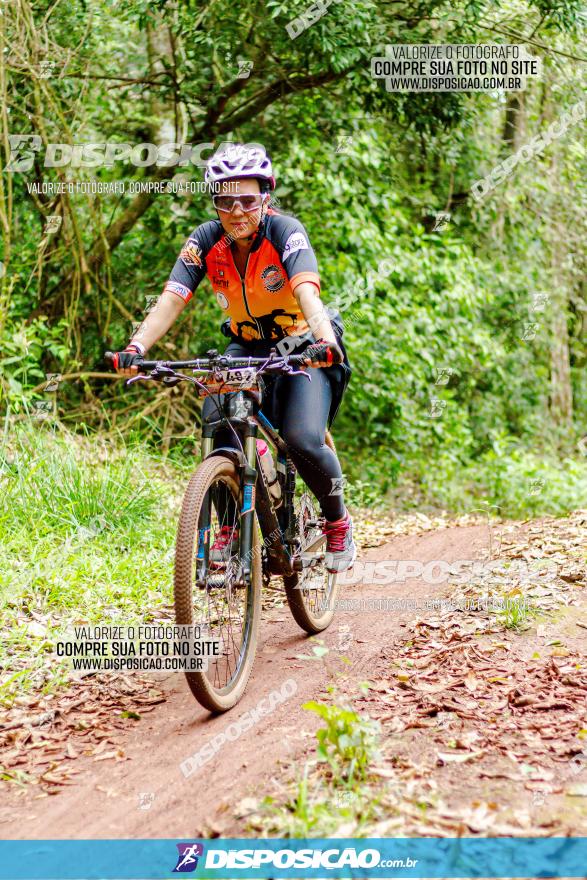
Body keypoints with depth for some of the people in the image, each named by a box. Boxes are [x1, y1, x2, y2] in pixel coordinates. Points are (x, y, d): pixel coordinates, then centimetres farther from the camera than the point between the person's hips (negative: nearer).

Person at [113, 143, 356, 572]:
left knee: (303, 438, -24)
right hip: (247, 346, 3)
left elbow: (307, 291, -41)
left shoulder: (285, 232, -24)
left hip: (303, 347, -3)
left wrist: (324, 340, -60)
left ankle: (338, 520, 5)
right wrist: (137, 347, -42)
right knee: (217, 421, -25)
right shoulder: (205, 240, -14)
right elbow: (171, 299, -24)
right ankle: (231, 525, -5)